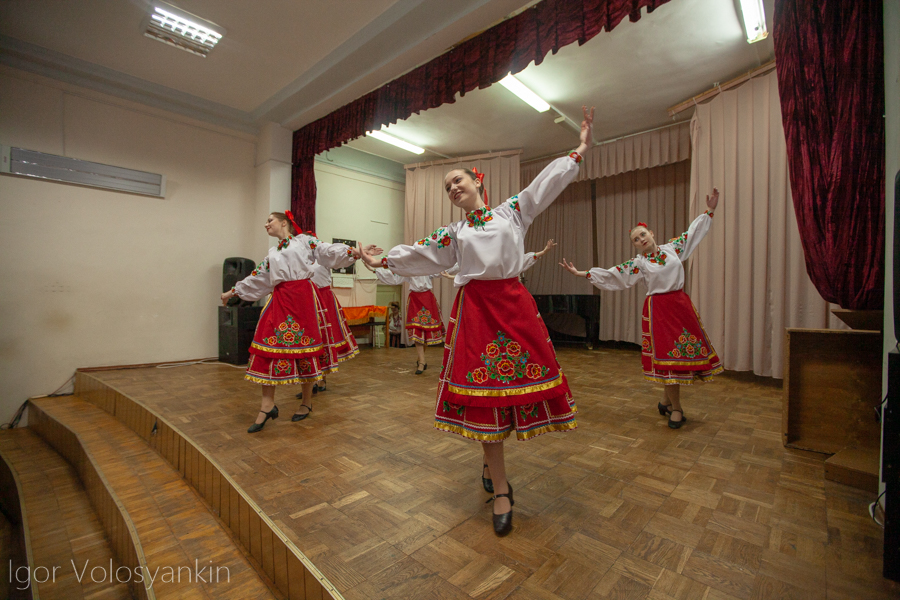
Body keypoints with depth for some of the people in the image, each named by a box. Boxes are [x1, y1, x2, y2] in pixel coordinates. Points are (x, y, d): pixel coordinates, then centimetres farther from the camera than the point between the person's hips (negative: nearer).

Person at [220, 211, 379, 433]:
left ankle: (307, 402, 15)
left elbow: (328, 251, -4)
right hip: (279, 300, 6)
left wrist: (352, 252, -20)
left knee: (304, 347, 0)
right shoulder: (272, 254, 24)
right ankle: (267, 405, 6)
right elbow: (256, 277, 31)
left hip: (302, 298, -5)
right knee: (269, 347, -2)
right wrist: (233, 292, 37)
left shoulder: (304, 240, 8)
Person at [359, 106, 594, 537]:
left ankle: (491, 463, 29)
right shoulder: (453, 232, 16)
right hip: (475, 310, 1)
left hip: (514, 304, 0)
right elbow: (422, 256, 18)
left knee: (519, 381, 1)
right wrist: (383, 261, 17)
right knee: (484, 391, -1)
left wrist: (579, 147, 15)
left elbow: (548, 181, 12)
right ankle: (500, 490, 14)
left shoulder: (513, 210, 12)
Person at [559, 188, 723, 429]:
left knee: (687, 352, 8)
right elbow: (612, 274, -6)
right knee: (668, 356, -2)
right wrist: (582, 273, -13)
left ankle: (666, 400, 25)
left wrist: (709, 211, 22)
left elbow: (692, 233, 19)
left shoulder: (672, 248, 7)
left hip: (681, 305, 4)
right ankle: (676, 408, 12)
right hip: (658, 309, -4)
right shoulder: (638, 263, -1)